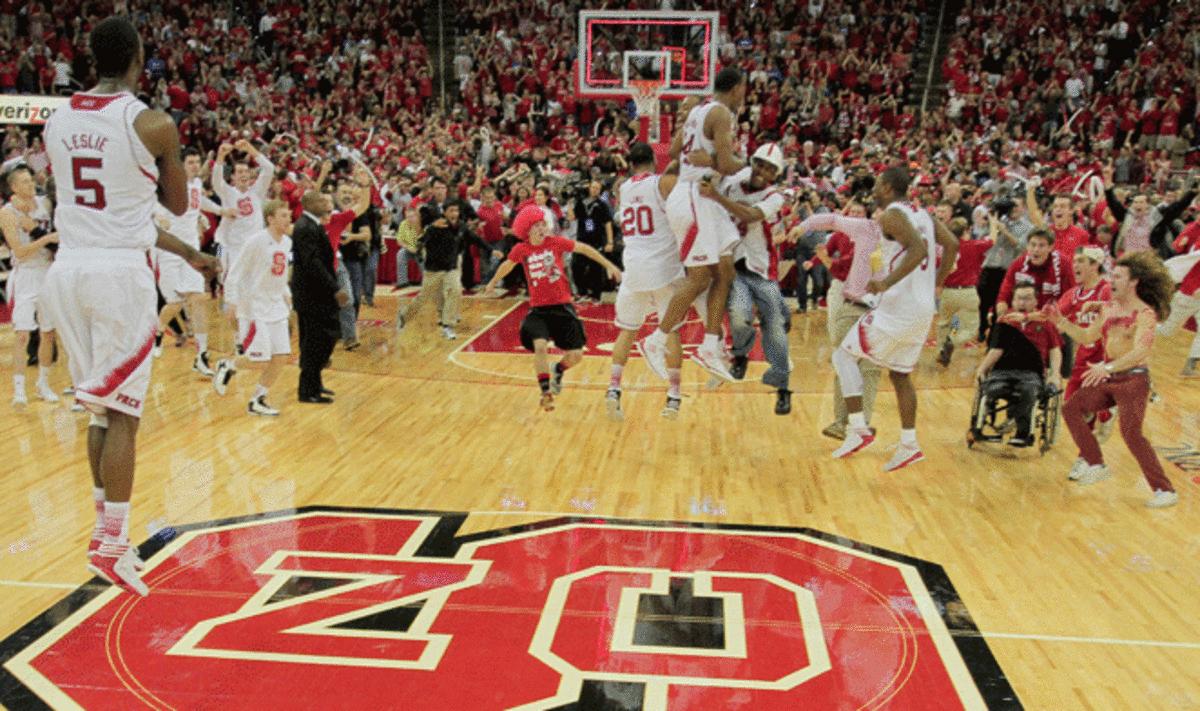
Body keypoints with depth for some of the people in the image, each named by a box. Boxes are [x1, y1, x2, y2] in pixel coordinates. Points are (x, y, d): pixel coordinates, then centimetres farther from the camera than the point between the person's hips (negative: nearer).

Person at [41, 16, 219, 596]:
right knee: (123, 412, 2)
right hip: (119, 273, -6)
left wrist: (185, 253, 25)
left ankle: (108, 530, 24)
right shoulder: (151, 124, -8)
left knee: (101, 407, 17)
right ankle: (110, 545, 4)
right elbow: (178, 204, 6)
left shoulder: (57, 122, 11)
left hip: (68, 269, 6)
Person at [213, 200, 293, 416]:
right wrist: (233, 303, -15)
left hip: (277, 305, 7)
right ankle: (227, 366, 22)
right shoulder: (256, 241, -15)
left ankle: (257, 400, 14)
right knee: (261, 356, -9)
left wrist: (286, 294, 11)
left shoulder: (287, 242, 6)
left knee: (282, 357, 1)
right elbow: (236, 273, -12)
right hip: (255, 306, -7)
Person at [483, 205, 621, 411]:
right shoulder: (521, 250, -4)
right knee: (540, 346, -25)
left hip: (562, 306, 1)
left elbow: (584, 249, 5)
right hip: (538, 309, -1)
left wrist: (608, 265, 5)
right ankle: (545, 392, -5)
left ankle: (558, 371, 36)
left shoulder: (555, 242, -6)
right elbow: (507, 265, 17)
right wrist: (492, 283, 32)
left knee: (576, 355, -1)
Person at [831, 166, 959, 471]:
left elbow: (918, 250, -24)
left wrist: (887, 283, -26)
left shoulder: (892, 214, -10)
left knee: (844, 356, 1)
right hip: (924, 309, 9)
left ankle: (858, 429, -5)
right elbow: (952, 244, 11)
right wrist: (937, 282, 18)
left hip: (899, 307, -9)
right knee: (900, 374, 17)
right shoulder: (922, 215, 16)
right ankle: (909, 445, 18)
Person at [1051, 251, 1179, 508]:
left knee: (1131, 433, -13)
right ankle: (1095, 465, 14)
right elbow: (1087, 336, 12)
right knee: (1071, 408, 4)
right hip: (1109, 377, 8)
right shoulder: (1109, 308, 7)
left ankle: (1165, 491, -2)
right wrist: (1061, 321, 1)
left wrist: (1108, 367, -41)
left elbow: (1140, 351, -29)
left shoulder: (1145, 313, -16)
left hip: (1133, 379, -8)